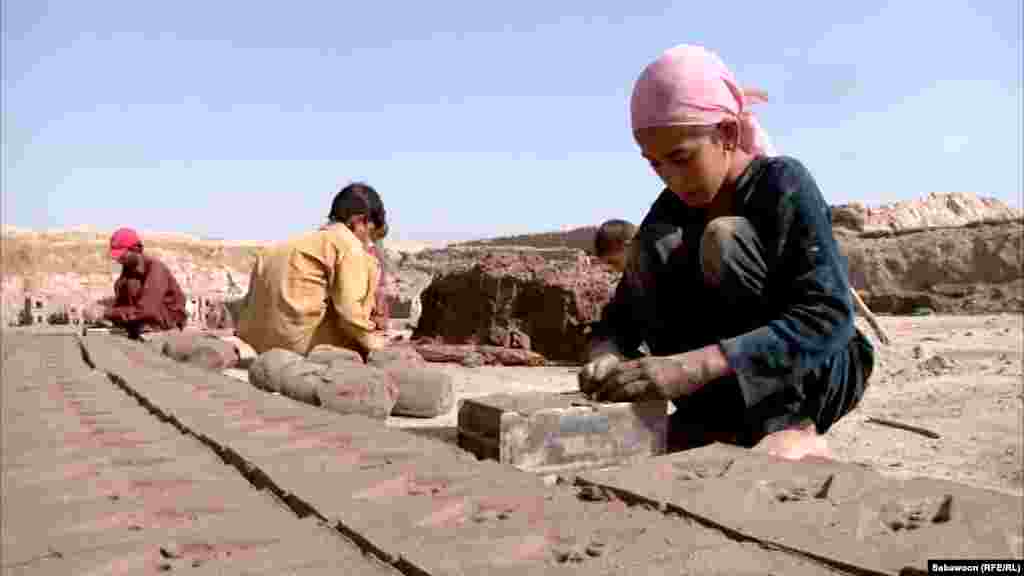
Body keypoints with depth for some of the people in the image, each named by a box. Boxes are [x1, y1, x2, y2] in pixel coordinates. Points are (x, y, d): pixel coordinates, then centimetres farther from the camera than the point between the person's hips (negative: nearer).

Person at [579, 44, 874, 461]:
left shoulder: (784, 183, -19)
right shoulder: (670, 208, -3)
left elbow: (828, 319, -31)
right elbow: (622, 313, -3)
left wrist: (694, 366, -42)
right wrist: (605, 357, -28)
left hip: (822, 374, -4)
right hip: (735, 389, 5)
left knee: (724, 237, -26)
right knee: (654, 246, -18)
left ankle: (790, 429, -21)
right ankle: (715, 422, -13)